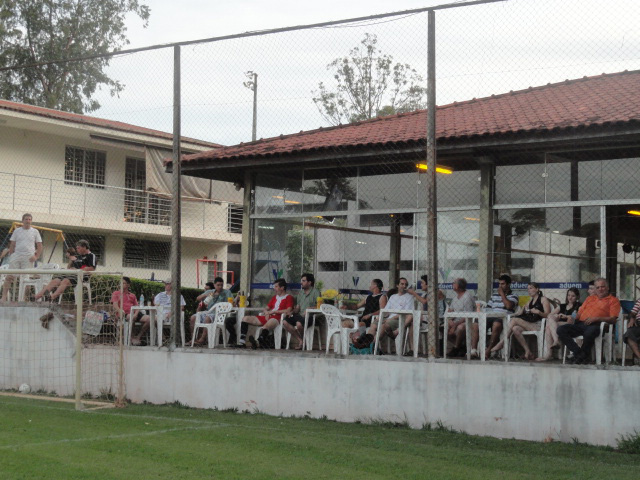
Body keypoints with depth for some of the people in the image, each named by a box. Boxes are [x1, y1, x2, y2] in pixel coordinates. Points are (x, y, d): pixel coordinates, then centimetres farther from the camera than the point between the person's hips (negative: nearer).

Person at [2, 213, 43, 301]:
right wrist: (11, 256, 3)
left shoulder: (35, 231, 10)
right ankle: (4, 296, -8)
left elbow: (40, 246, 9)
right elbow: (12, 245, 12)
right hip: (16, 256, 1)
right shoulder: (17, 231, 12)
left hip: (28, 258, -1)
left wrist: (36, 257, -4)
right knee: (9, 277, -8)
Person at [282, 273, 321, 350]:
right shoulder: (300, 293, 23)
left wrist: (309, 308, -19)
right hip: (300, 315, 7)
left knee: (299, 323, -36)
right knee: (285, 322, -16)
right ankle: (300, 340, -8)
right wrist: (293, 311, 1)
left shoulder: (315, 292, 2)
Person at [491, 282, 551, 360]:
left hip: (539, 325, -7)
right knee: (515, 329, -26)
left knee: (515, 320, -22)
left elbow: (548, 315, -5)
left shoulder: (543, 299, 6)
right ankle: (528, 352, -26)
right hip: (530, 325, 7)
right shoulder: (530, 301, 27)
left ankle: (502, 343, -19)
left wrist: (538, 312, -21)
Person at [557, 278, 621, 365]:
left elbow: (613, 319, -2)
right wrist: (574, 318, 5)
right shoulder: (590, 298, 31)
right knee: (561, 330, -19)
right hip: (581, 324, 6)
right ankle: (578, 353, -22)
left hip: (595, 325, -6)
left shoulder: (613, 300, 12)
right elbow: (580, 312, 29)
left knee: (589, 332, -43)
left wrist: (597, 318, -15)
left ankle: (583, 356, -16)